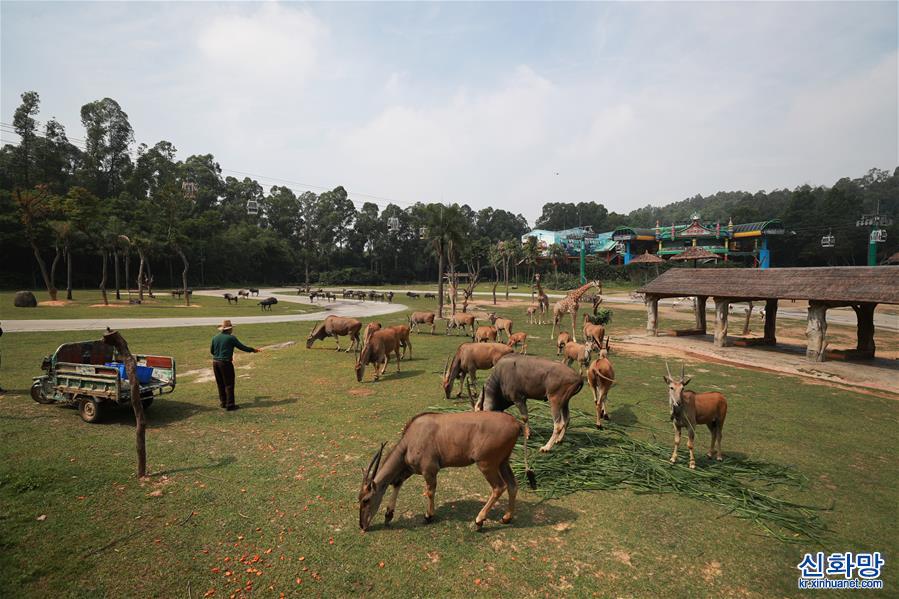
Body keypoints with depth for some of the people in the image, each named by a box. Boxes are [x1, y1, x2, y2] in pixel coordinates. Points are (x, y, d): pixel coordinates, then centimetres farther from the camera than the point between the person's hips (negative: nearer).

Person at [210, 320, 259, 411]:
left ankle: (223, 402, 25)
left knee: (220, 384, 16)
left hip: (215, 362, 6)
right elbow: (242, 347, -4)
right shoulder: (231, 338, -9)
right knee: (229, 384, 0)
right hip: (225, 363, -6)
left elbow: (211, 351, 15)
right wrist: (253, 350, 10)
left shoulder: (215, 337, 7)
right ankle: (230, 405, 1)